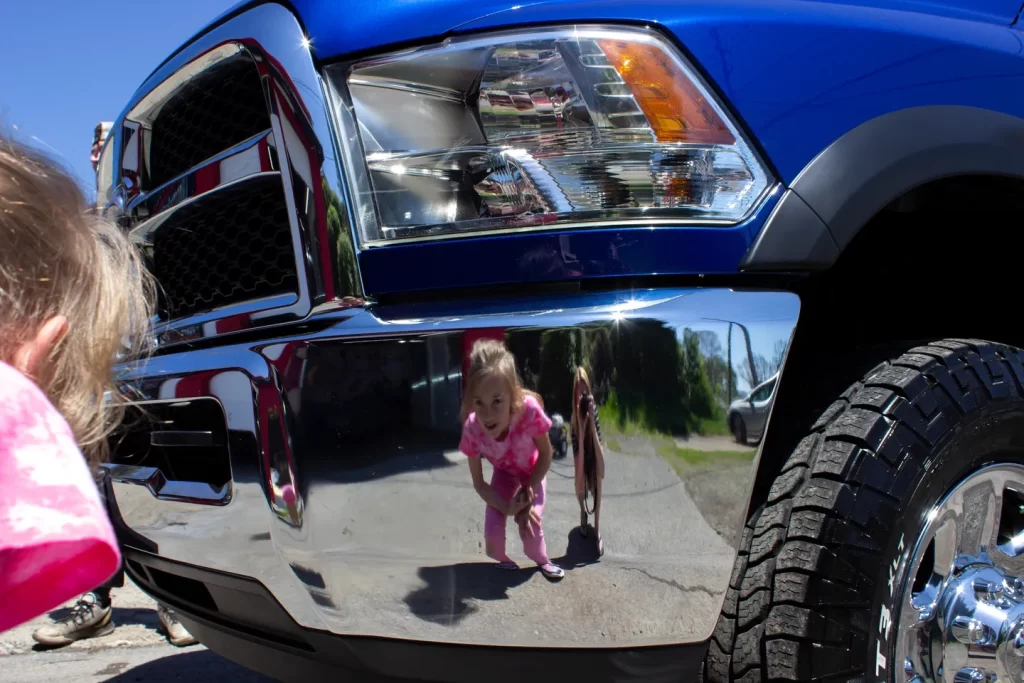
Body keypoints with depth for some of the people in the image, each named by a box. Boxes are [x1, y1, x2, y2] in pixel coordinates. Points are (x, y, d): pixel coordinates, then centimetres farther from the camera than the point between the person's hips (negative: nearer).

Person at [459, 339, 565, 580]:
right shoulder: (472, 429, -37)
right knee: (492, 531, -9)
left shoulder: (529, 410, -44)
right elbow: (479, 483, -21)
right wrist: (508, 508, -30)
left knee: (530, 524, -10)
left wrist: (528, 489, -23)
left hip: (532, 471, -1)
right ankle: (502, 560, 28)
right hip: (504, 472, 1)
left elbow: (545, 454, -22)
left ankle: (541, 560, 26)